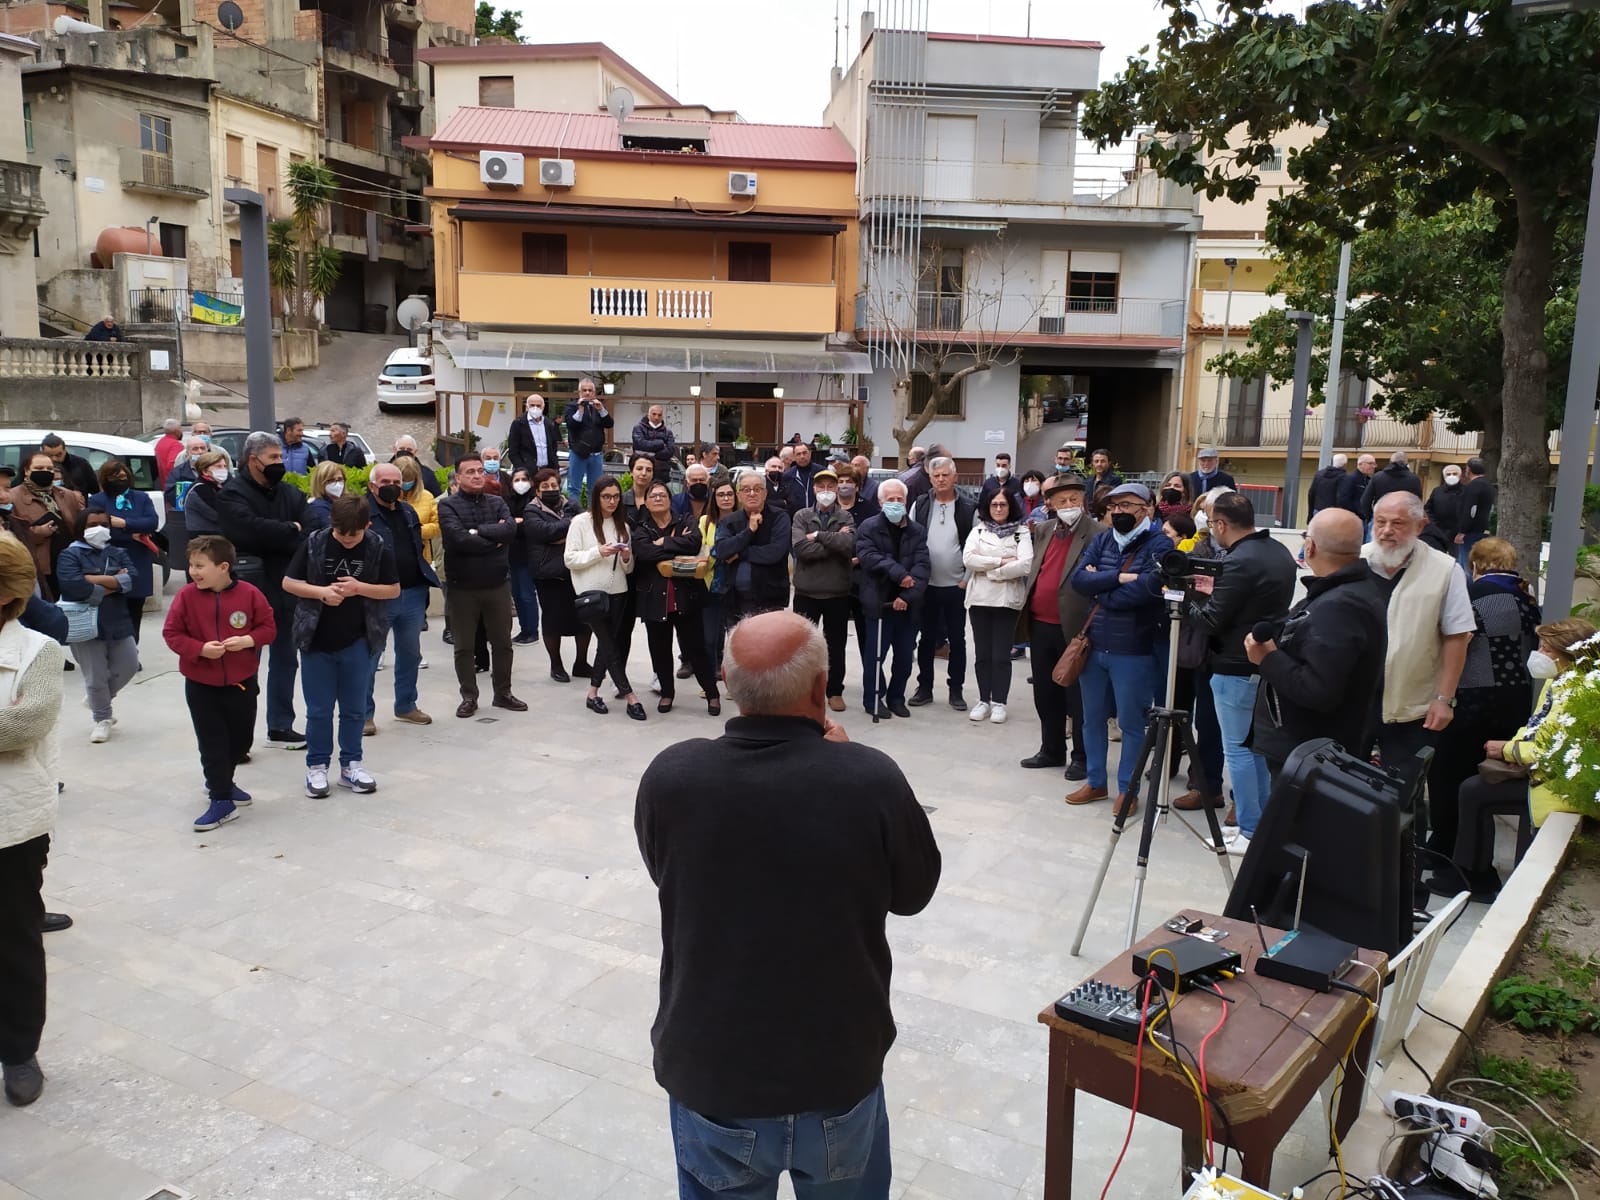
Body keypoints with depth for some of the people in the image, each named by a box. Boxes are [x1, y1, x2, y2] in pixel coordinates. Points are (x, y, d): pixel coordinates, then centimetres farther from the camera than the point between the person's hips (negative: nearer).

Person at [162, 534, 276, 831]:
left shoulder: (249, 594, -9)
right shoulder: (187, 596, -9)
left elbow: (268, 627, -2)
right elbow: (171, 633, -6)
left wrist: (247, 640, -21)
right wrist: (200, 649, -21)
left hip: (241, 682, 1)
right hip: (201, 685, -1)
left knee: (241, 739, 15)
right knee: (212, 744, 0)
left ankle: (221, 782, 40)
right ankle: (221, 801, 8)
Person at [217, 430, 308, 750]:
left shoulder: (290, 493, 8)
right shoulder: (232, 494, -8)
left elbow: (305, 539, 1)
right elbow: (252, 529, -26)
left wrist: (275, 539, -17)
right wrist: (290, 530, -13)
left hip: (284, 588, 6)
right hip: (250, 589, -6)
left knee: (285, 660, 14)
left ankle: (280, 726, 25)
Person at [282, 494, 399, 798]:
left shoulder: (379, 548, -6)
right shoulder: (314, 544, -6)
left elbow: (394, 589, -1)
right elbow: (289, 582, -1)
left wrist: (359, 587, -17)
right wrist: (321, 592, -18)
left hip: (358, 643, 1)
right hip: (316, 640, 0)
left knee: (354, 709, 10)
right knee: (318, 709, 8)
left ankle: (350, 764, 23)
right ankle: (316, 765, 21)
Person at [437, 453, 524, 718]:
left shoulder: (497, 503, 7)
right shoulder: (448, 505, -5)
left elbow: (510, 529, -12)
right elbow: (458, 539, -20)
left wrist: (477, 531, -17)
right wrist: (494, 539, -11)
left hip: (498, 584, 3)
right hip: (462, 587, -3)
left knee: (502, 643, 11)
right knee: (464, 647, 8)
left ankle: (502, 693, 25)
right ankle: (469, 697, 20)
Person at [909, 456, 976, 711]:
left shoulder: (968, 509, -2)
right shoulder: (920, 506, 2)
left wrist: (968, 579, -6)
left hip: (956, 586, -1)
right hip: (925, 584, 1)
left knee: (957, 639, 8)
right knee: (927, 637, 10)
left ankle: (956, 689, 18)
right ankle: (924, 687, 20)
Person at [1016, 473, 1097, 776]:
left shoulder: (1095, 534, -10)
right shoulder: (1043, 530, 11)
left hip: (1072, 628, -6)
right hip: (1040, 625, 6)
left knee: (1077, 697, 4)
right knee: (1045, 694, 16)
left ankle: (1083, 757, 16)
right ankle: (1052, 750, 30)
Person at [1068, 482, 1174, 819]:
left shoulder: (1159, 545, -9)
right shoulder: (1101, 540, 8)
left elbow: (1146, 589, -24)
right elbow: (1078, 580, -4)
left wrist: (1100, 586, -11)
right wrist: (1118, 578, -17)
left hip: (1134, 650, -6)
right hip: (1094, 645, 6)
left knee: (1131, 723, 6)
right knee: (1092, 718, 14)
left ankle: (1127, 789, 19)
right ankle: (1095, 782, 28)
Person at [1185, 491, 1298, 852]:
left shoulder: (1239, 562, -21)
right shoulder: (1280, 552, 8)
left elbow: (1210, 620, -18)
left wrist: (1193, 597, -1)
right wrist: (1214, 592, 11)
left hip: (1237, 670, -9)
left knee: (1238, 749, -1)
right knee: (1260, 745, 17)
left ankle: (1250, 833, 4)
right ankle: (1266, 826, 25)